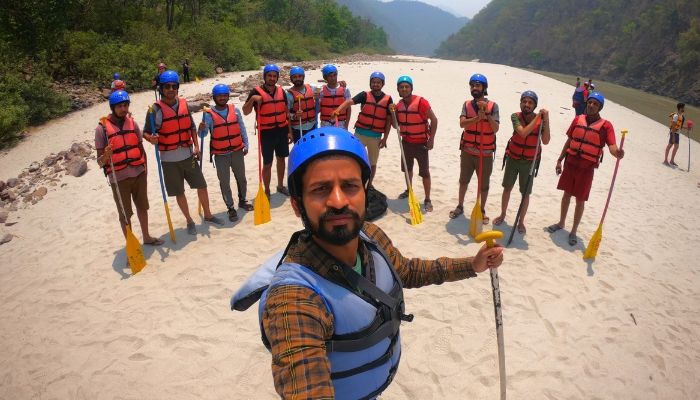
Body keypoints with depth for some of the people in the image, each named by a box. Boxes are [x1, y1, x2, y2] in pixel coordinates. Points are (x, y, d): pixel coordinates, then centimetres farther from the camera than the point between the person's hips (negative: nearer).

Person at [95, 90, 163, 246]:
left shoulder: (132, 123, 3)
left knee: (142, 207, 18)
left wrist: (144, 169, 12)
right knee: (125, 214, 6)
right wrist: (106, 156, -30)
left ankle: (146, 237, 36)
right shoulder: (102, 127, -9)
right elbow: (100, 161, -8)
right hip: (119, 177, -4)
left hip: (139, 174, 4)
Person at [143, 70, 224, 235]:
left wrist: (196, 146, 4)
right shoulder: (156, 109, -11)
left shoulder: (184, 103, 2)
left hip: (188, 155, 3)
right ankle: (189, 221, 27)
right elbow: (145, 132, -8)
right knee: (179, 192, 9)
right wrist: (151, 138, -30)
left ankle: (208, 215, 30)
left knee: (202, 185, 10)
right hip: (169, 159, -3)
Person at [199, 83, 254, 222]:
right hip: (220, 155, -3)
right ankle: (230, 208, 18)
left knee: (241, 178, 17)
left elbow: (242, 128, 8)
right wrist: (201, 129, -35)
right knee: (224, 182, 4)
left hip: (237, 152, 3)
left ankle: (242, 201, 38)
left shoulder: (234, 109, 1)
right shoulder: (209, 114, -9)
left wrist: (246, 145, 6)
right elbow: (203, 135, -13)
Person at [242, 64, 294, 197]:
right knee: (267, 164, 2)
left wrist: (289, 131, 7)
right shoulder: (257, 91, -8)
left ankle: (280, 185, 33)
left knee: (281, 159, 16)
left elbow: (286, 112, 11)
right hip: (266, 132, -4)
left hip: (282, 130, 5)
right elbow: (245, 112, -9)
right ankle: (267, 191, 15)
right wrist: (252, 99, -25)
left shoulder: (281, 91, 6)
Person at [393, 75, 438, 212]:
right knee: (407, 168, 20)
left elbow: (434, 120, -16)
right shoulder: (399, 104, 1)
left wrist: (431, 139, -16)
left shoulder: (420, 102, -19)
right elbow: (396, 124, 8)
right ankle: (408, 190, 41)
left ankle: (427, 200, 6)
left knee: (425, 172, -3)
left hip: (421, 143, -6)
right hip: (406, 142, 6)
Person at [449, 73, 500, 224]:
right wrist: (478, 117, -30)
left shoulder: (492, 106, -6)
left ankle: (482, 211, 26)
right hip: (467, 151, 2)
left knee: (484, 184, 9)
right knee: (463, 180, 16)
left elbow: (495, 129, -14)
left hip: (486, 153, -2)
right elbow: (462, 123, -16)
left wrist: (487, 113, -24)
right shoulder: (466, 105, 0)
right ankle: (460, 206, 33)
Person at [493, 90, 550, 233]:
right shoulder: (515, 116, -13)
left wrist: (546, 119, -29)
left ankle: (521, 221, 23)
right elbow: (523, 133, -29)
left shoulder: (541, 120, -12)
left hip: (529, 162, -1)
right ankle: (502, 215, 34)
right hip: (513, 158, 1)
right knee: (507, 188, 15)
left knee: (525, 194, 6)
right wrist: (537, 117, -28)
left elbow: (545, 141, -24)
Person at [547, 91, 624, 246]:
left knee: (580, 200, 4)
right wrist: (559, 160, 8)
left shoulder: (605, 125, -9)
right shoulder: (578, 119, 3)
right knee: (567, 194, 16)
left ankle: (573, 231, 18)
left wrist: (617, 153, -42)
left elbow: (612, 146, -19)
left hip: (587, 168, -3)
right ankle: (561, 223, 34)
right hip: (570, 164, 3)